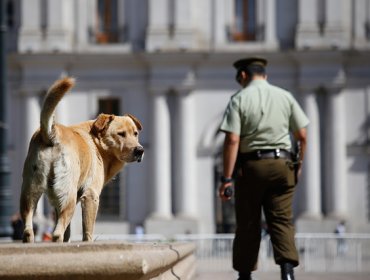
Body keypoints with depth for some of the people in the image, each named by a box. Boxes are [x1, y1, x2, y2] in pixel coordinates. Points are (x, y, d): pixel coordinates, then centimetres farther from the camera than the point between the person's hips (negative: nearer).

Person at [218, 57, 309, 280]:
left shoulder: (239, 99, -3)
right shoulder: (285, 96, 7)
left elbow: (232, 140, -11)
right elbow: (302, 136, 6)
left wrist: (227, 178, -10)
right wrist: (299, 164, 20)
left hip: (251, 165, -2)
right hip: (282, 164, 2)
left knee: (248, 224, 8)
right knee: (282, 220, 1)